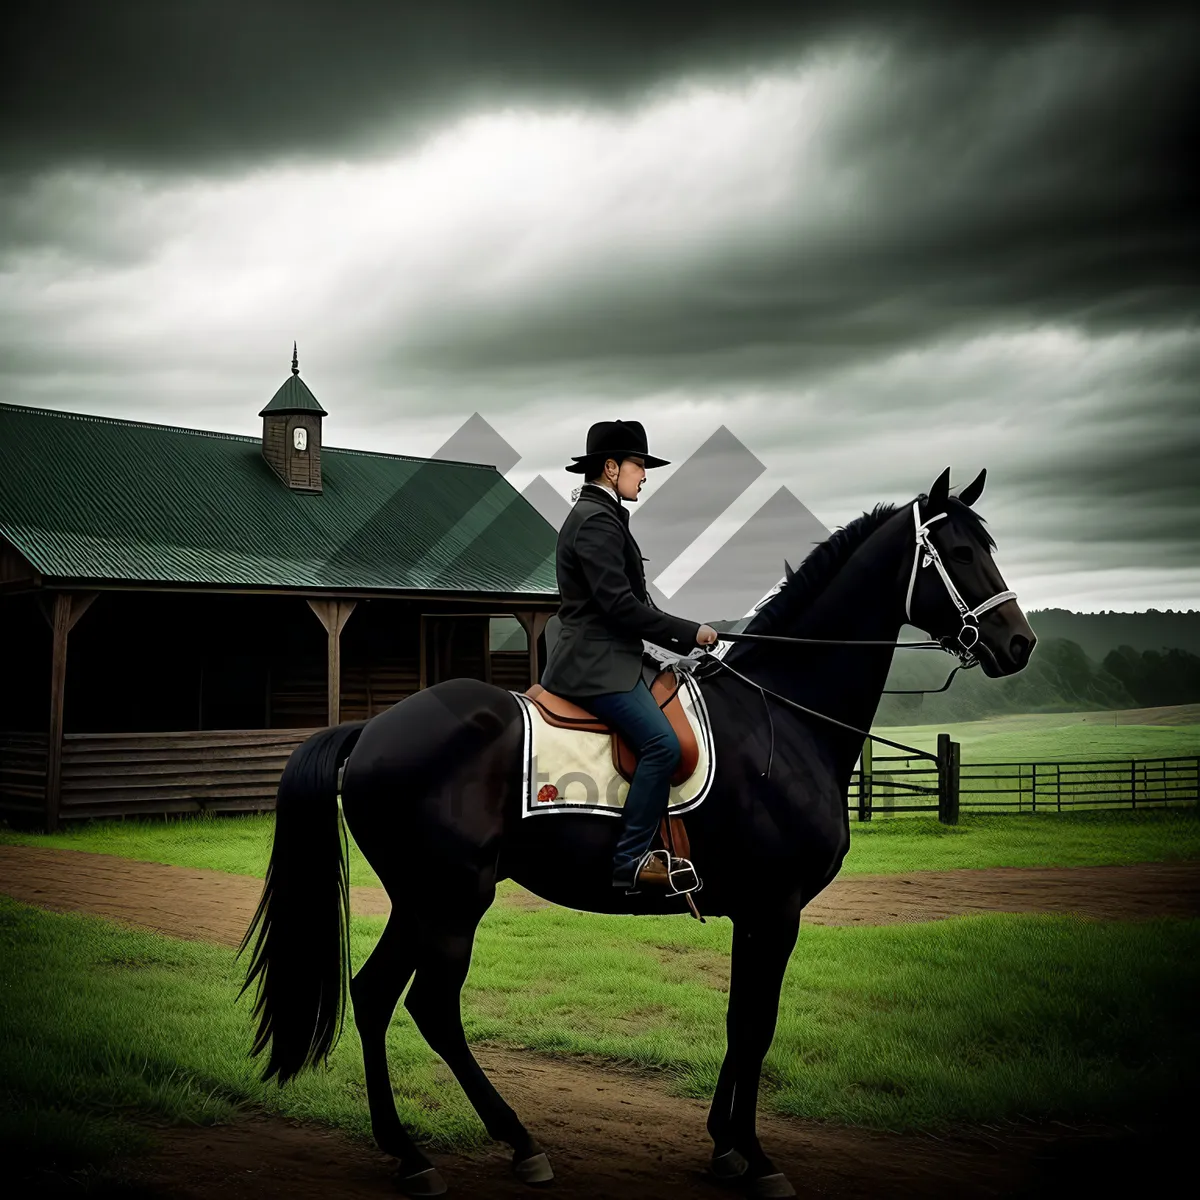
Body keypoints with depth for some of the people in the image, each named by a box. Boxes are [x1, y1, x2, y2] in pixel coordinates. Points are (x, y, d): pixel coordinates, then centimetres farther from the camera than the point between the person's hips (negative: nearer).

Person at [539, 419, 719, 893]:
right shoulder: (597, 521, -13)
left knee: (663, 741, 12)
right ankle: (630, 860, -17)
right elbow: (620, 605, -20)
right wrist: (689, 633, -12)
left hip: (600, 659, 11)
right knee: (662, 744, -21)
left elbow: (628, 603, 22)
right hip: (596, 666, -11)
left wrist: (683, 640, 15)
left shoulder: (598, 516, 20)